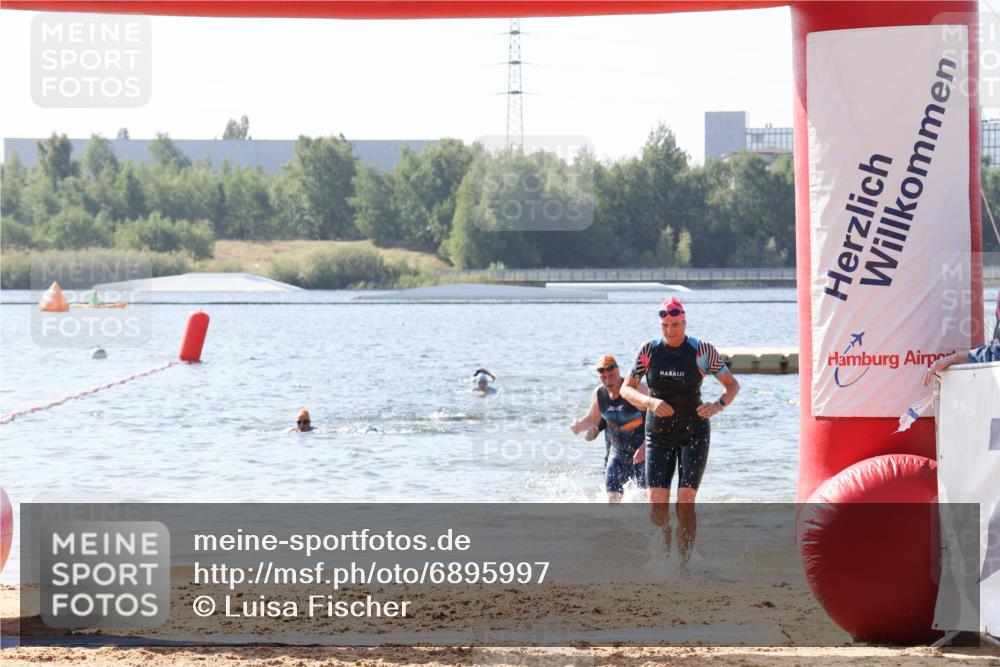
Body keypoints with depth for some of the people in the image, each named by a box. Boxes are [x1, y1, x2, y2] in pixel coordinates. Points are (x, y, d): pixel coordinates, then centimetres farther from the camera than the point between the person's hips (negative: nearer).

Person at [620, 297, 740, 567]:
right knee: (657, 507, -7)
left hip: (693, 435, -2)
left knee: (685, 503, -14)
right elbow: (626, 389, 2)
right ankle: (664, 555, 22)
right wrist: (651, 402, -18)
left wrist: (719, 405, -20)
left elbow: (733, 385, 1)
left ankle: (684, 563, -7)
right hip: (658, 436, 2)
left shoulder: (701, 351, -8)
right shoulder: (650, 350, -2)